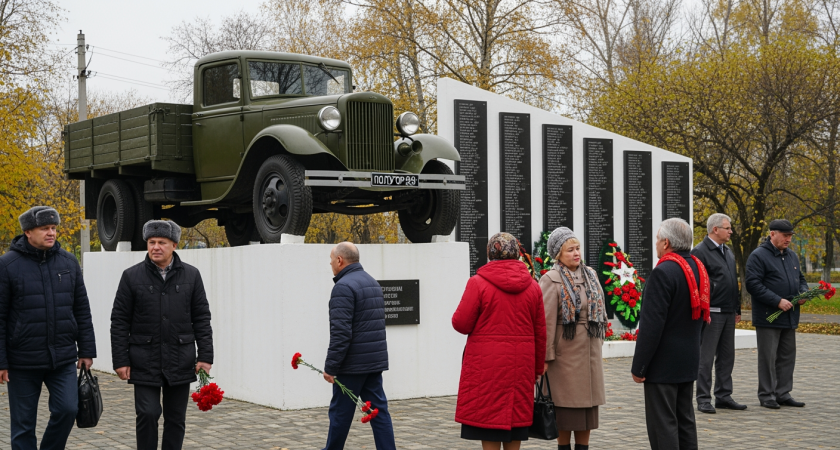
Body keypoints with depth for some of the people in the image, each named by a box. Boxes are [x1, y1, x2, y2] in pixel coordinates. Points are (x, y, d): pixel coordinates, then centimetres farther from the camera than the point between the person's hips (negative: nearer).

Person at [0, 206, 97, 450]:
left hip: (63, 358, 3)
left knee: (67, 410, -5)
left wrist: (87, 350, 6)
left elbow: (82, 311, 9)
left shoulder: (68, 262, 5)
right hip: (23, 361, -3)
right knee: (23, 424, 5)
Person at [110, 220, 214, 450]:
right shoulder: (132, 276, 0)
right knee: (148, 414, -7)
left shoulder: (191, 275, 3)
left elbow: (202, 318, 4)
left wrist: (205, 356, -3)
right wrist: (121, 360, -5)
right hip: (145, 360, -1)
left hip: (180, 360, 2)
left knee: (176, 418, 7)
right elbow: (119, 321, 0)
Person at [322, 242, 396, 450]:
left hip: (353, 364, -8)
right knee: (379, 410, 6)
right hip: (375, 362, 8)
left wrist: (330, 366, -16)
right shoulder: (373, 283, 16)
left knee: (340, 413, 5)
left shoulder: (344, 286, -14)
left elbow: (340, 333, -21)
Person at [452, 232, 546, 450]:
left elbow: (461, 324, -10)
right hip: (520, 365, 4)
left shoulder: (478, 283, -9)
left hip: (486, 365, -4)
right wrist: (537, 368, 17)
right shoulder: (532, 286, 5)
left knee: (488, 416, 1)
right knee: (516, 414, 12)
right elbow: (540, 332, 8)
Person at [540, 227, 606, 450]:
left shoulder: (590, 275, 10)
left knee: (588, 408, 9)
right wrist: (546, 356, -16)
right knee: (567, 408, 0)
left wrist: (599, 342, 13)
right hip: (566, 351, -6)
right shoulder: (551, 280, -11)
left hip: (590, 351, 6)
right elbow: (546, 321, -14)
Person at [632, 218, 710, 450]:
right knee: (685, 420, 16)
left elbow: (651, 324, -22)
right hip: (689, 361, 9)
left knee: (663, 424, -4)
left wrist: (638, 366, -16)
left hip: (663, 363, -9)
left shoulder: (663, 272, -20)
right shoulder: (698, 268, 9)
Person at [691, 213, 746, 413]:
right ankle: (703, 399, 2)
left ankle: (723, 396, 20)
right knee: (706, 358, -3)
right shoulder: (700, 252, -10)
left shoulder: (728, 252, 17)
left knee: (727, 357, 12)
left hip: (728, 314, 8)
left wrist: (737, 309, 20)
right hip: (711, 313, -8)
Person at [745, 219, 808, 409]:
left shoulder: (792, 256, 16)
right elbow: (753, 284, -17)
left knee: (787, 356, 11)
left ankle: (783, 393, 19)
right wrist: (778, 301, -20)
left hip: (789, 316, 8)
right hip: (768, 317, -7)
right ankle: (767, 395, 6)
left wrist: (803, 293, 3)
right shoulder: (758, 256, -10)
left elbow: (800, 278, 26)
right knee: (768, 357, -2)